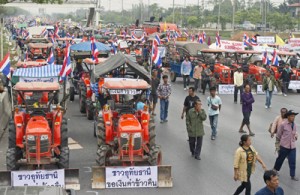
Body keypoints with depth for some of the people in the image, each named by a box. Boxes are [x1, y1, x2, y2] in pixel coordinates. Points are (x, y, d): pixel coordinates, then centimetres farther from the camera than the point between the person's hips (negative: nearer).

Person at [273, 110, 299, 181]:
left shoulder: (294, 124, 0)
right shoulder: (283, 124, -16)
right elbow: (279, 134, -2)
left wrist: (295, 136, 3)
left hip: (292, 146, 4)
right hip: (284, 146, -4)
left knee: (292, 161, 3)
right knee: (280, 158, 15)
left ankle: (292, 175, 13)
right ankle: (275, 169, 39)